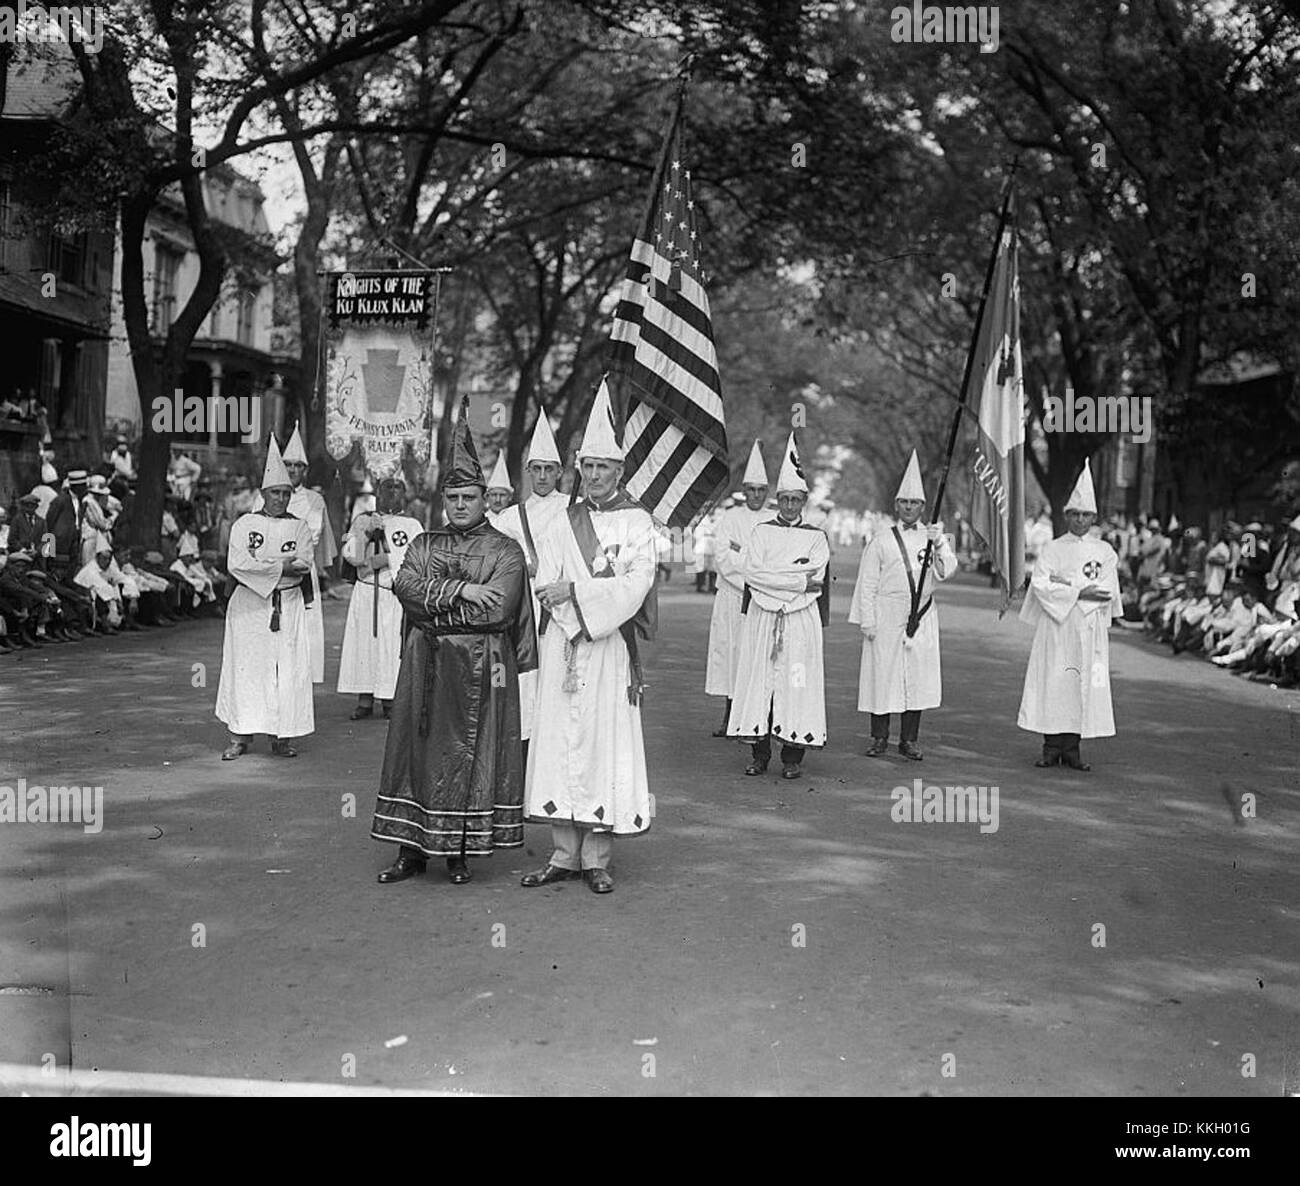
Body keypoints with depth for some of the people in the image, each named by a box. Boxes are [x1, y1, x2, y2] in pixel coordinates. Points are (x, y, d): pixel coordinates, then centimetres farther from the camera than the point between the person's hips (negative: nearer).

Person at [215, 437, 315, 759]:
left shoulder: (299, 527, 8)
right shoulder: (244, 524, 4)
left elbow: (302, 567, -6)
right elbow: (236, 565, -11)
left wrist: (260, 564, -14)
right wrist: (281, 567, -15)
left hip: (288, 607, 1)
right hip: (249, 607, -1)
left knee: (288, 668, -2)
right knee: (246, 667, -2)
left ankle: (281, 737, 4)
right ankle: (240, 736, 3)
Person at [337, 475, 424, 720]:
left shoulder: (412, 526, 10)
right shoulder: (362, 520, 14)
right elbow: (350, 554, 1)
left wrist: (387, 559, -10)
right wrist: (367, 533, -12)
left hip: (396, 595, -1)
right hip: (366, 592, 1)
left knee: (393, 644, -6)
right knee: (364, 642, -3)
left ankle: (390, 700, 1)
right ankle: (364, 701, 3)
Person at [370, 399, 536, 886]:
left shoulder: (505, 551, 0)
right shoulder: (424, 544, 13)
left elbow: (494, 609, -14)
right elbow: (404, 583, -6)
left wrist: (431, 599, -7)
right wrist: (459, 590, -17)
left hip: (479, 667, -4)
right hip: (425, 664, 4)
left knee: (471, 752, -1)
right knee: (418, 748, 3)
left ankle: (461, 850, 8)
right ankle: (413, 849, 10)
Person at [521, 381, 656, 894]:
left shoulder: (637, 522, 3)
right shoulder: (561, 524, 13)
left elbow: (635, 588, -10)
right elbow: (545, 587, 3)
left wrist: (574, 591, -14)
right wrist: (603, 590, -12)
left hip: (610, 649, -3)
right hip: (562, 646, 3)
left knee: (606, 742, -3)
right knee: (560, 741, 2)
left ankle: (597, 857, 4)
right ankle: (565, 854, 9)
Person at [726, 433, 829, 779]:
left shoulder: (816, 537, 9)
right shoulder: (762, 532, 10)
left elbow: (816, 576, -6)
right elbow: (751, 572, -4)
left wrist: (772, 575, -11)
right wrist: (798, 580, -9)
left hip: (801, 619, -1)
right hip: (762, 617, 1)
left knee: (796, 682, -2)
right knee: (759, 679, -1)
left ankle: (792, 757, 3)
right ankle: (759, 755, 5)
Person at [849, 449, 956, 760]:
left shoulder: (934, 538, 10)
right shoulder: (881, 542, 4)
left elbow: (946, 572, -4)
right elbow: (867, 584, 2)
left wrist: (938, 546, -20)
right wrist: (867, 620, -4)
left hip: (921, 619, 2)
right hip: (887, 618, -2)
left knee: (918, 678, 3)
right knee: (883, 676, 0)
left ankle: (909, 740, 12)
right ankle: (879, 738, 10)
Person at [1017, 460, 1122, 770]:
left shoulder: (1104, 552, 9)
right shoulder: (1053, 548, 6)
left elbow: (1108, 591, -2)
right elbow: (1040, 584, -7)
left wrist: (1065, 583, -9)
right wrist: (1079, 591, -14)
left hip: (1089, 628, 1)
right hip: (1056, 625, -1)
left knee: (1084, 683, -2)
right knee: (1053, 681, -4)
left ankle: (1071, 748, 3)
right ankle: (1051, 747, 1)